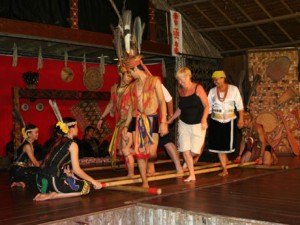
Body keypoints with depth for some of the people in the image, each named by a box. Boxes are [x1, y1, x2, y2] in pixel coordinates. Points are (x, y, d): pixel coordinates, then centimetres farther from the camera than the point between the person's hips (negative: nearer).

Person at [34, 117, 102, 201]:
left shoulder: (58, 141, 17)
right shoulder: (72, 144, -5)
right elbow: (76, 170, -7)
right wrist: (93, 181, 2)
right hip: (52, 182, -9)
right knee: (86, 187, 4)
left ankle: (48, 193, 9)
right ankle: (53, 195, -10)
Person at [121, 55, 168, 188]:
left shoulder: (154, 81, -1)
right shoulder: (133, 86, 14)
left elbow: (162, 102, -5)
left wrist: (163, 123, -13)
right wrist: (126, 125, 17)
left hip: (151, 120, -4)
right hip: (136, 121, 4)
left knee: (151, 153, -13)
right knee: (139, 152, 0)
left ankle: (151, 163, 25)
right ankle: (145, 183, 13)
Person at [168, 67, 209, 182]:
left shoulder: (198, 88, -8)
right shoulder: (180, 90, 6)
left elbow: (206, 106, -10)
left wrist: (204, 120, -23)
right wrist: (171, 119, 18)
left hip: (197, 124, -4)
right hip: (184, 124, 4)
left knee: (194, 151, -4)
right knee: (185, 151, -2)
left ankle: (190, 160, 31)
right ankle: (191, 175, 10)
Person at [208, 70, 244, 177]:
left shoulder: (233, 89, -5)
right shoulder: (212, 91, 0)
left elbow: (239, 105, -3)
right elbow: (208, 107, 5)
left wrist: (241, 119, -7)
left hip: (229, 120, -1)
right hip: (216, 121, 2)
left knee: (227, 143, 2)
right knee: (218, 144, 0)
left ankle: (224, 158, 35)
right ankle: (224, 169, 11)